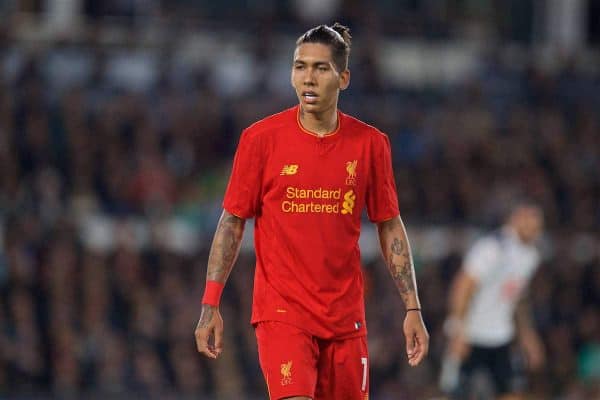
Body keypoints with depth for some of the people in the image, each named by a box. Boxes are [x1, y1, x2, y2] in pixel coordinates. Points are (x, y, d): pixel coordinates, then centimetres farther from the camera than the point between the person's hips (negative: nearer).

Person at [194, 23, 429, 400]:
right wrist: (210, 305, -3)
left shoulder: (370, 143, 2)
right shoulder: (261, 138, -4)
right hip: (281, 310, -3)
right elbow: (232, 221, 2)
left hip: (345, 315, 3)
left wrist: (412, 308, 4)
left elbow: (391, 226, 9)